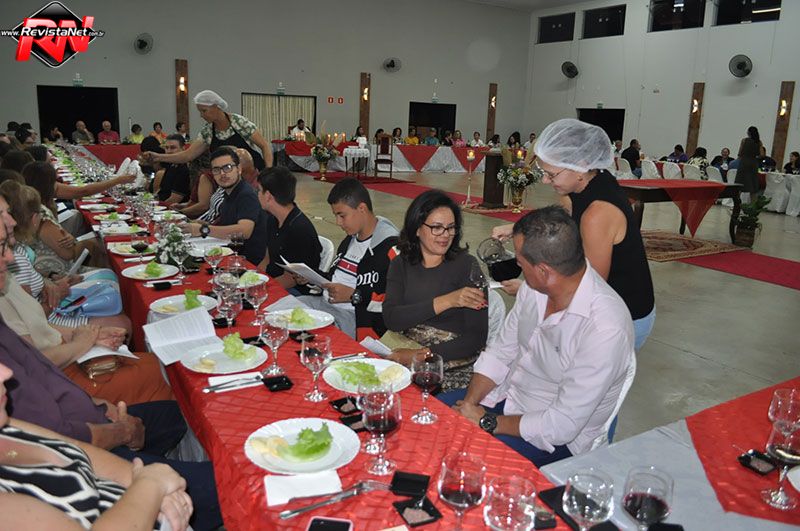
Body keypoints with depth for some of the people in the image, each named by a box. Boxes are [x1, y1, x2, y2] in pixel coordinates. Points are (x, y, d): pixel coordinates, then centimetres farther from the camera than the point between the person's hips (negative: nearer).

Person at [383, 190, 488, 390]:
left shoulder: (466, 265, -4)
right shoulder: (400, 265, 6)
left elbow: (477, 338, -10)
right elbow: (391, 319, -10)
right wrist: (446, 301, -20)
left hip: (455, 369, -4)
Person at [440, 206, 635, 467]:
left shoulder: (605, 330, -32)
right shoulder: (534, 288, -8)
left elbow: (562, 425, -27)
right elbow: (500, 352, 3)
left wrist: (486, 422, -18)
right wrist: (468, 406, -10)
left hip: (557, 438, -7)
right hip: (509, 394, 7)